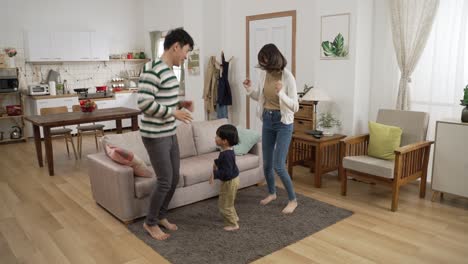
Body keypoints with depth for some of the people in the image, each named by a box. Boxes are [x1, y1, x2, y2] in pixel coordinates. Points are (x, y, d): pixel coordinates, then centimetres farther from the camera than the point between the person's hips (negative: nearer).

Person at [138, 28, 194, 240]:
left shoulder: (169, 71, 11)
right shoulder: (153, 69, -19)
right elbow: (144, 103, -24)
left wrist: (180, 104, 5)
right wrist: (174, 113, -20)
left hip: (170, 134, 9)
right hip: (155, 136, -9)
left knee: (174, 178, 14)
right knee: (165, 181, -2)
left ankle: (161, 216, 34)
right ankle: (150, 222, 20)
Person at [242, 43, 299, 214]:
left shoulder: (287, 77, -18)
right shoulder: (263, 74, -1)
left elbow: (295, 107, -18)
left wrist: (281, 93, -33)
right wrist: (250, 90, -6)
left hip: (283, 123, -6)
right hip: (267, 120, 6)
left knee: (279, 166, -8)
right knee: (267, 163, 13)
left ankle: (293, 200, 12)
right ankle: (272, 193, 37)